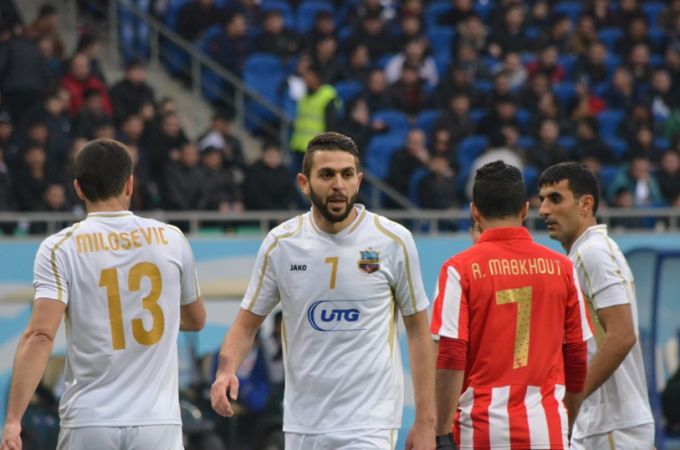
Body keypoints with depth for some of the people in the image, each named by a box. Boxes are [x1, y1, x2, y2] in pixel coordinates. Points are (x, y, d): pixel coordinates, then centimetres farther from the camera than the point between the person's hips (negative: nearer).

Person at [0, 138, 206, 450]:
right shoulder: (171, 240, 5)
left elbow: (40, 336, -15)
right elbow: (196, 320, 21)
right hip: (157, 422, 1)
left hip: (88, 424, -1)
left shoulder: (59, 248, -4)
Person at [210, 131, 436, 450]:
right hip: (302, 424, 3)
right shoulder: (280, 243, 0)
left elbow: (418, 330, 2)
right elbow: (247, 321, 8)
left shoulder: (393, 241, -5)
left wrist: (425, 421, -2)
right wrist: (227, 369, -14)